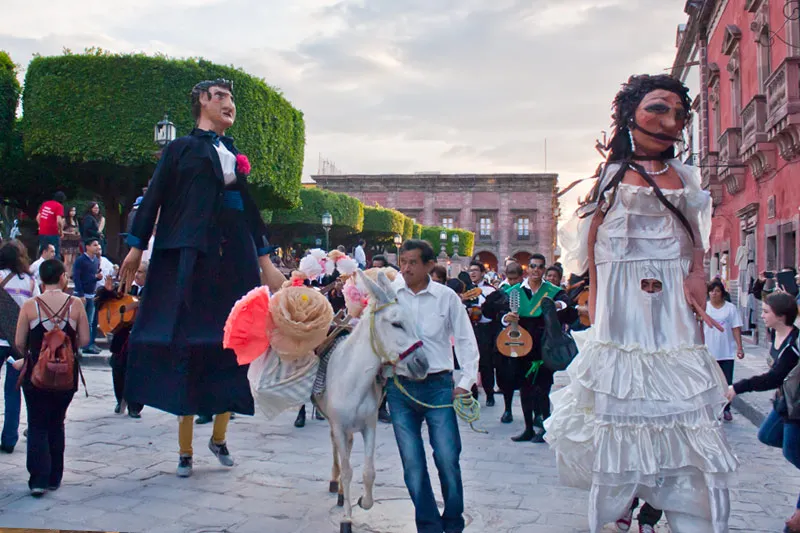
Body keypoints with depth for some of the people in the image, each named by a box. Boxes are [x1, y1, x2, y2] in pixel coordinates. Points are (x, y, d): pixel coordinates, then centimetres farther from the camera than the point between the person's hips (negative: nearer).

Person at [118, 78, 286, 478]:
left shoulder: (233, 154, 20)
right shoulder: (182, 148, 5)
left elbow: (249, 208, 20)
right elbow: (154, 196, 0)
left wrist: (265, 262, 17)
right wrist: (136, 247, -8)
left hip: (234, 257, 5)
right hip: (190, 254, -5)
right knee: (187, 340, -4)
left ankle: (219, 437, 19)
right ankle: (185, 449, 5)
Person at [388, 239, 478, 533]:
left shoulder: (446, 297, 0)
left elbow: (466, 340, 5)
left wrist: (465, 383, -2)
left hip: (438, 386, -1)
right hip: (400, 387, 2)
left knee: (448, 459, -3)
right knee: (412, 463, 5)